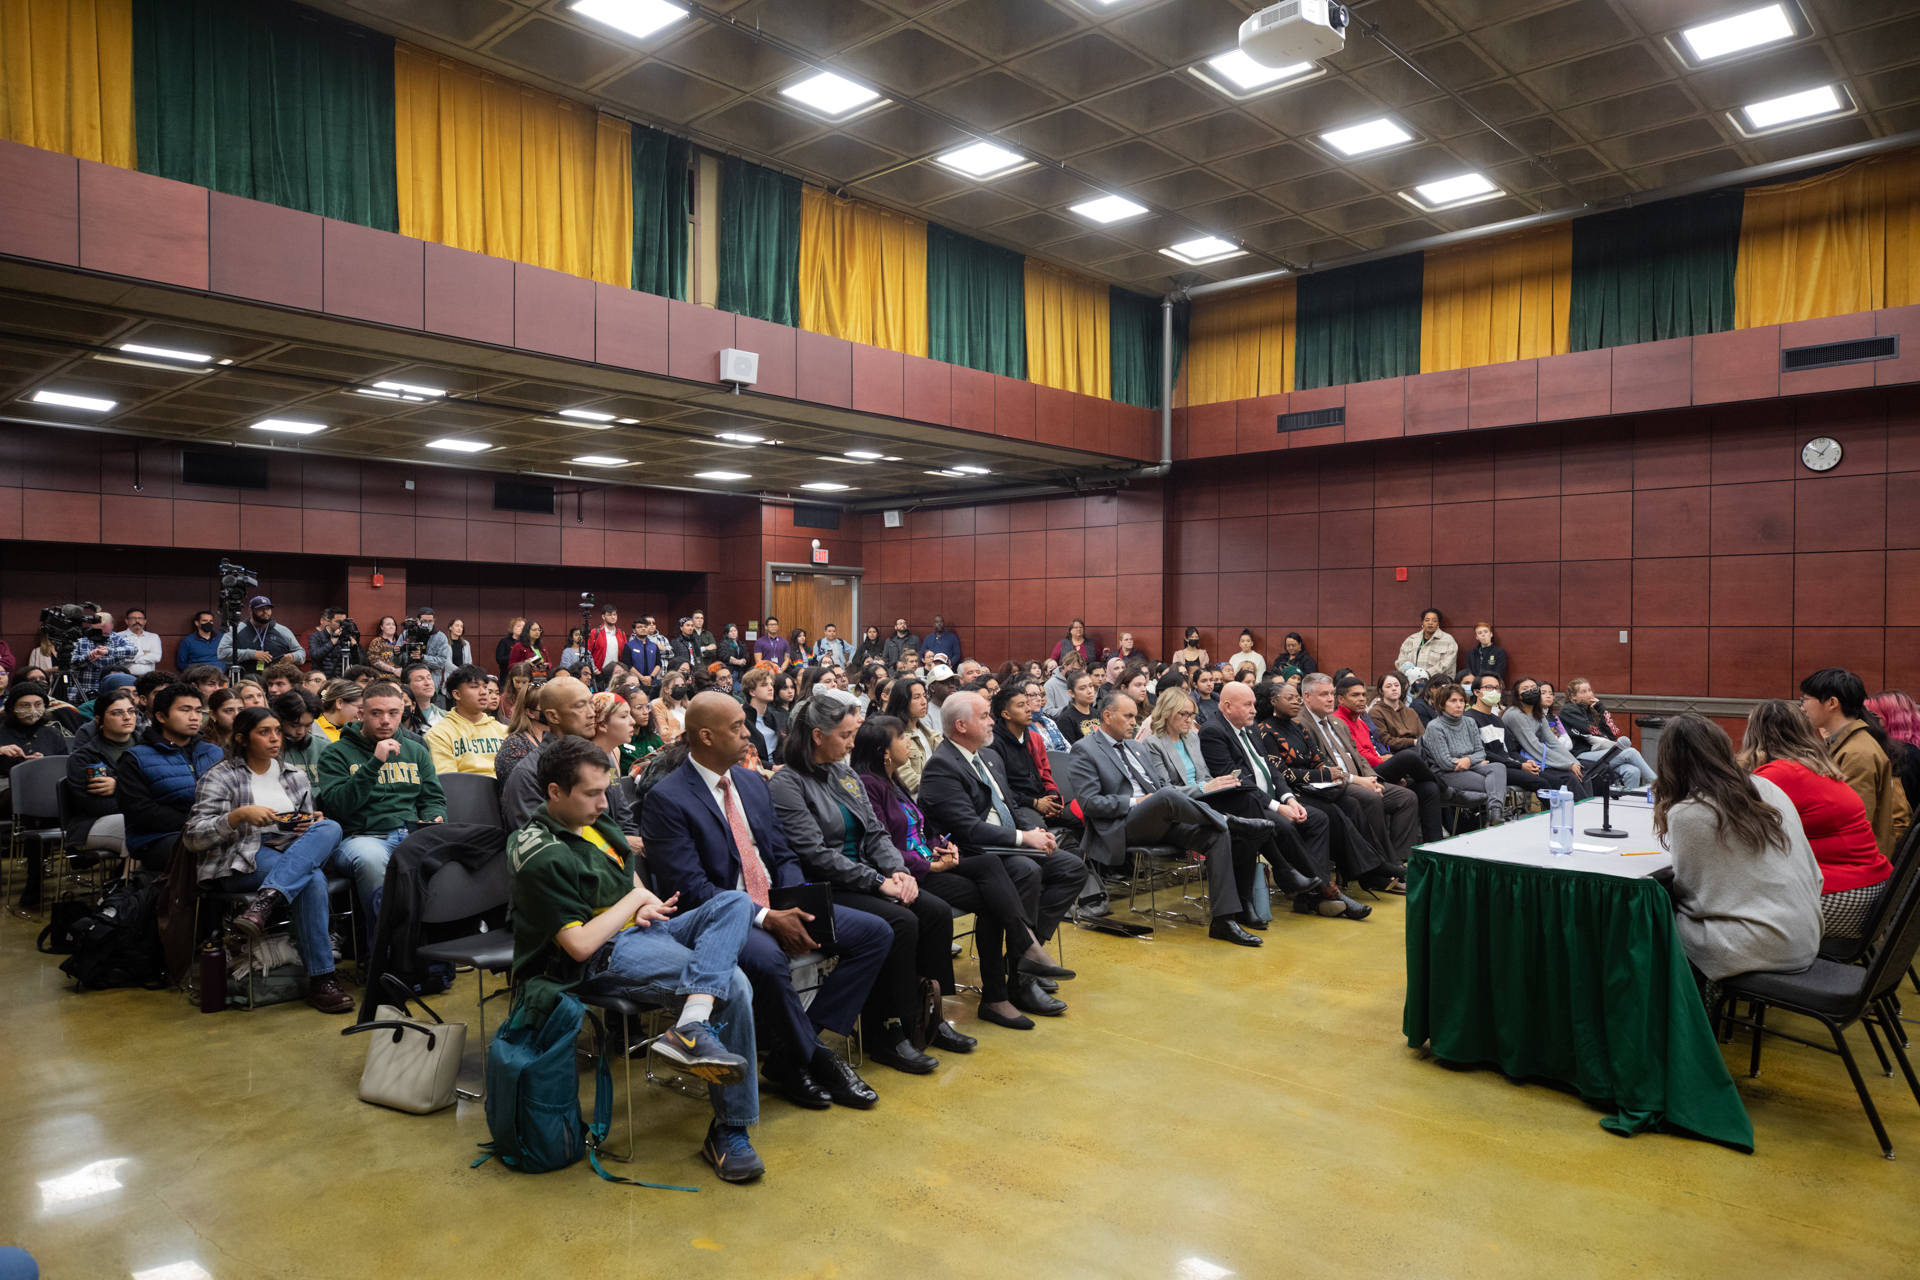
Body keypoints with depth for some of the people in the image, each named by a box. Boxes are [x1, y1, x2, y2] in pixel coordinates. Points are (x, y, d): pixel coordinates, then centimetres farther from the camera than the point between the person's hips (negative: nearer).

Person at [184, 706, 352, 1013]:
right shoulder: (219, 777, 5)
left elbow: (310, 826, 23)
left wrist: (315, 822, -2)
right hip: (240, 862, -5)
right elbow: (193, 837, -4)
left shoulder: (295, 776, 21)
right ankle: (321, 979, -36)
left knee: (330, 828, -31)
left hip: (294, 854, 5)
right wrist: (240, 815, -19)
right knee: (313, 879, -35)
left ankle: (263, 904, -43)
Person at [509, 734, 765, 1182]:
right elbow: (580, 944, -21)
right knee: (733, 985, -24)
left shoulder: (598, 825, 13)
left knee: (735, 903, -16)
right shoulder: (541, 856, -15)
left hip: (639, 930, 9)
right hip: (600, 959, -9)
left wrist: (646, 903, 1)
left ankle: (693, 1025, -37)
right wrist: (634, 899, -8)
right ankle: (728, 1131, -20)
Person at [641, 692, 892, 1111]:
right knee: (767, 959, -40)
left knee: (875, 932, -6)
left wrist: (797, 904, -7)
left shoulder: (752, 782, 13)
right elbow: (690, 888, -17)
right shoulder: (666, 800, -11)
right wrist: (767, 919, -23)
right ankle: (814, 1057, -9)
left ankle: (788, 1058, -5)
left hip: (779, 904, 8)